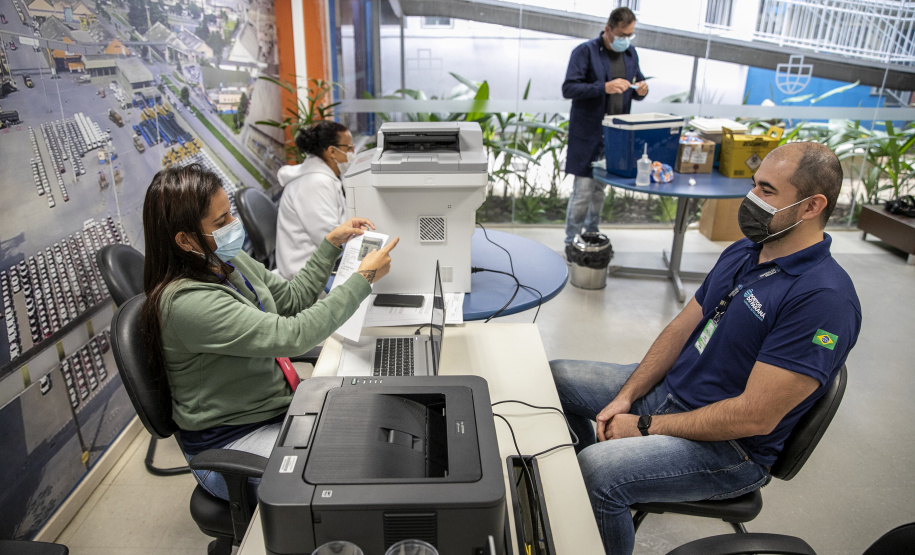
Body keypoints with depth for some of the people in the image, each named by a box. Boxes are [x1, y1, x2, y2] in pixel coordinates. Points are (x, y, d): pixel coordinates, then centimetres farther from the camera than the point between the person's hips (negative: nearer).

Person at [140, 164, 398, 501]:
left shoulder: (229, 260, -1)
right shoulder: (187, 302, -28)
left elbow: (292, 298, 14)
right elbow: (293, 335, -31)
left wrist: (331, 243, 5)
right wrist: (364, 278, -24)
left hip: (281, 404, 8)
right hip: (230, 440, -8)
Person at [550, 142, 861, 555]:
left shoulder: (824, 299, -24)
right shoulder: (741, 254, 5)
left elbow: (755, 417, -26)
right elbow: (681, 328, 7)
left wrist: (646, 426, -19)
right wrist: (626, 397, -4)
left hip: (730, 447, -8)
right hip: (668, 388, 9)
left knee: (598, 469, -30)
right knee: (555, 377, 8)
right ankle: (583, 497, 31)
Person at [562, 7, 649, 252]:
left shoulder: (631, 54, 12)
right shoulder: (585, 52, -8)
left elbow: (637, 88, 20)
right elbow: (568, 88, -16)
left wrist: (640, 91, -5)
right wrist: (604, 87, -27)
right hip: (587, 133, -6)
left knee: (600, 188, 16)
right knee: (583, 189, -6)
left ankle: (591, 235, 29)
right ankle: (572, 242, 6)